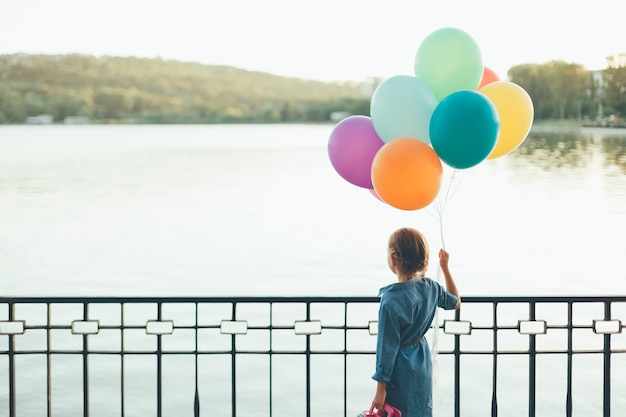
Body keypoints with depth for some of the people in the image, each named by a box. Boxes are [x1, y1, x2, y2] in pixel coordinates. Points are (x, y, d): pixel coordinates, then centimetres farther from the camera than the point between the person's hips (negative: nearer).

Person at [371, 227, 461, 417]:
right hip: (423, 365, 7)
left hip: (400, 372, -7)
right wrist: (445, 267, 23)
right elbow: (455, 302, 17)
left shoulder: (391, 301, -25)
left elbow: (388, 347, -21)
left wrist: (381, 388, -14)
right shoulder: (430, 287, -6)